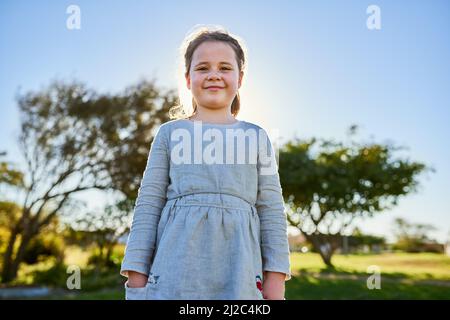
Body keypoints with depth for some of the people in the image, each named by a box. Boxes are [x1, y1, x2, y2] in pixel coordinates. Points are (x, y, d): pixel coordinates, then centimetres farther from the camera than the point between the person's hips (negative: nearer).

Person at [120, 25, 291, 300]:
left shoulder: (256, 137, 12)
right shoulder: (171, 133, 10)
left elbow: (272, 211, 8)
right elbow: (148, 206, 6)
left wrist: (276, 279, 1)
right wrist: (136, 276, 1)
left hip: (239, 272, 1)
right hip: (176, 272, 0)